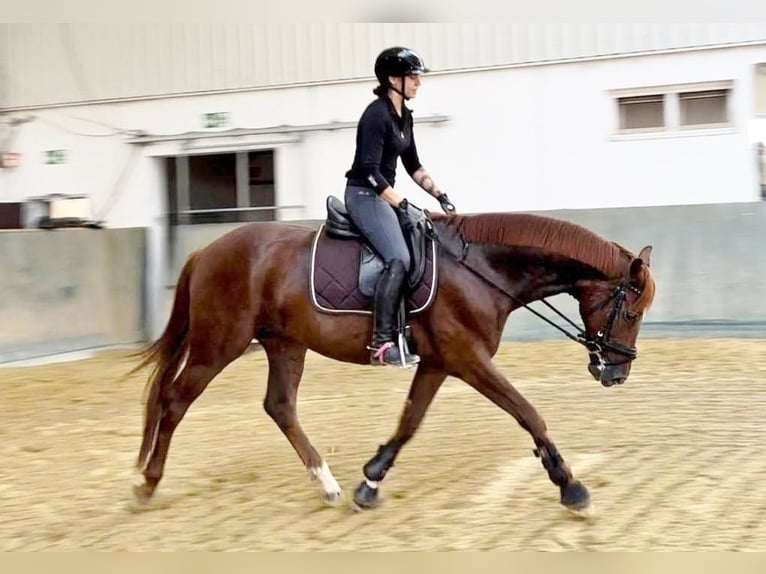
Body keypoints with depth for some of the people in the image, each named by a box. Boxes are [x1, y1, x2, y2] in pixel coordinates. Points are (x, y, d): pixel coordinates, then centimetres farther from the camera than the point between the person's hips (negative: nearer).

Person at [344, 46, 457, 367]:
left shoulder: (405, 116, 11)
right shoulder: (377, 114, -17)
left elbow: (413, 165, 19)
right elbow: (370, 171, -23)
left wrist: (439, 195, 10)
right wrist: (400, 205, -26)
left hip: (385, 194, 10)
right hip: (364, 195, -10)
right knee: (399, 259, -23)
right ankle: (381, 344, -23)